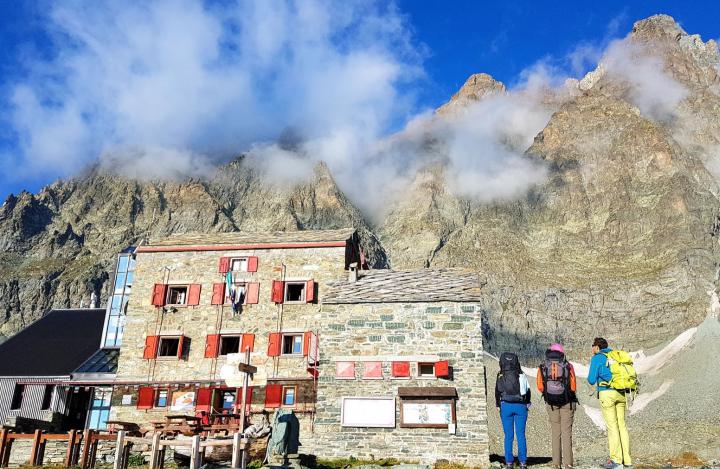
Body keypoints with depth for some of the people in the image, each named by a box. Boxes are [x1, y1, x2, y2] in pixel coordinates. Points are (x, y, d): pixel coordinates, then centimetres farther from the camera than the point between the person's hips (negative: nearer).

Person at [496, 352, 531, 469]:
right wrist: (527, 404, 18)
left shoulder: (500, 376, -2)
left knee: (508, 435, 6)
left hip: (506, 406, 0)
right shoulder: (522, 375, -1)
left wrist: (499, 405, 15)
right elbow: (527, 391, 5)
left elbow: (497, 392, 2)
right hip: (520, 406, 0)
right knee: (521, 434, 6)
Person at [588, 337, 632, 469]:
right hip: (621, 393, 6)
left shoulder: (597, 358, -1)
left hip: (606, 393, -6)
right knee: (621, 425, 10)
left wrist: (591, 377, 17)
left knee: (612, 426, -3)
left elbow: (591, 380, -5)